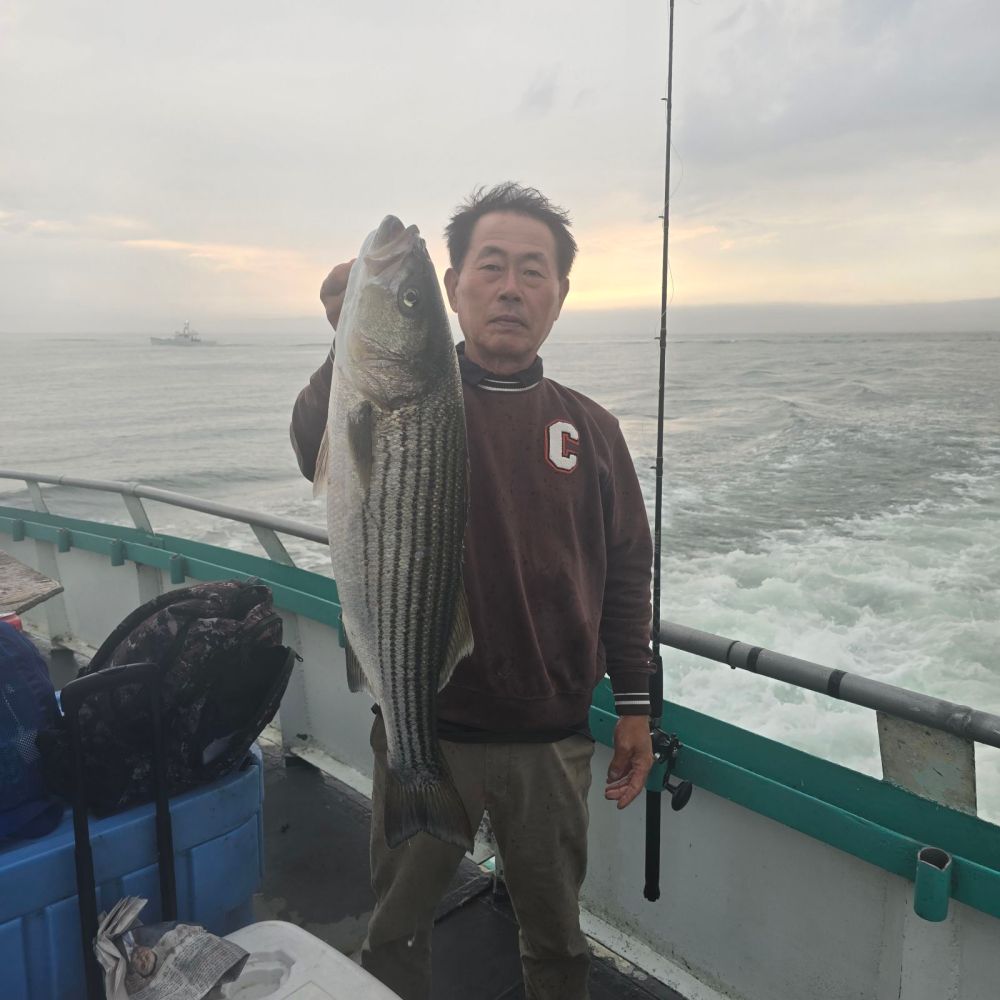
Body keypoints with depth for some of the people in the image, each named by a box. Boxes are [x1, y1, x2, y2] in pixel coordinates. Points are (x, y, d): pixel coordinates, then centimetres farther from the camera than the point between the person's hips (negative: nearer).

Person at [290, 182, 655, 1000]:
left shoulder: (590, 428, 1)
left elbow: (627, 573, 5)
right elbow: (318, 453, -27)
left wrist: (635, 704, 4)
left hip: (553, 740, 2)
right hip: (425, 729, -1)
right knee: (395, 928, 19)